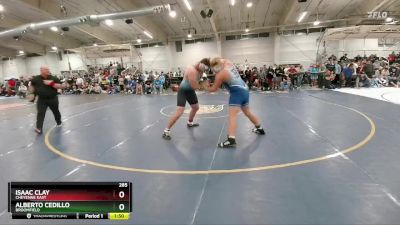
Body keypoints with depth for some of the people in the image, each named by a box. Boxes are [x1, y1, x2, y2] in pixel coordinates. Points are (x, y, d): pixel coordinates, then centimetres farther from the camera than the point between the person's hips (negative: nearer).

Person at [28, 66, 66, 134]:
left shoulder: (54, 78, -6)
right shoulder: (36, 79, 0)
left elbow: (61, 86, -12)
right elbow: (32, 86, 18)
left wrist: (51, 84, -23)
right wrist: (31, 93, 6)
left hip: (53, 99, 0)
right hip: (41, 100, 0)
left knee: (56, 111, 17)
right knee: (40, 113, -10)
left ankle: (59, 122, 42)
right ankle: (39, 128, -12)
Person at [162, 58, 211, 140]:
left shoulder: (200, 69, -3)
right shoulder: (192, 70, -30)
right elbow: (195, 86, -30)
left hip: (190, 90, 9)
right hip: (183, 90, -9)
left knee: (196, 107, 24)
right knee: (179, 112, -18)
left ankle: (190, 123, 49)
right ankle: (166, 131, -9)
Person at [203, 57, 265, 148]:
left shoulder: (220, 75, -13)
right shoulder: (228, 63, 6)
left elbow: (214, 89, -1)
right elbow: (223, 60, 31)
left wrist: (206, 87, 17)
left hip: (237, 92, -9)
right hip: (245, 89, 9)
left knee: (232, 115, -15)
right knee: (247, 112, 26)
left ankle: (231, 140, -26)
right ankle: (259, 129, 43)